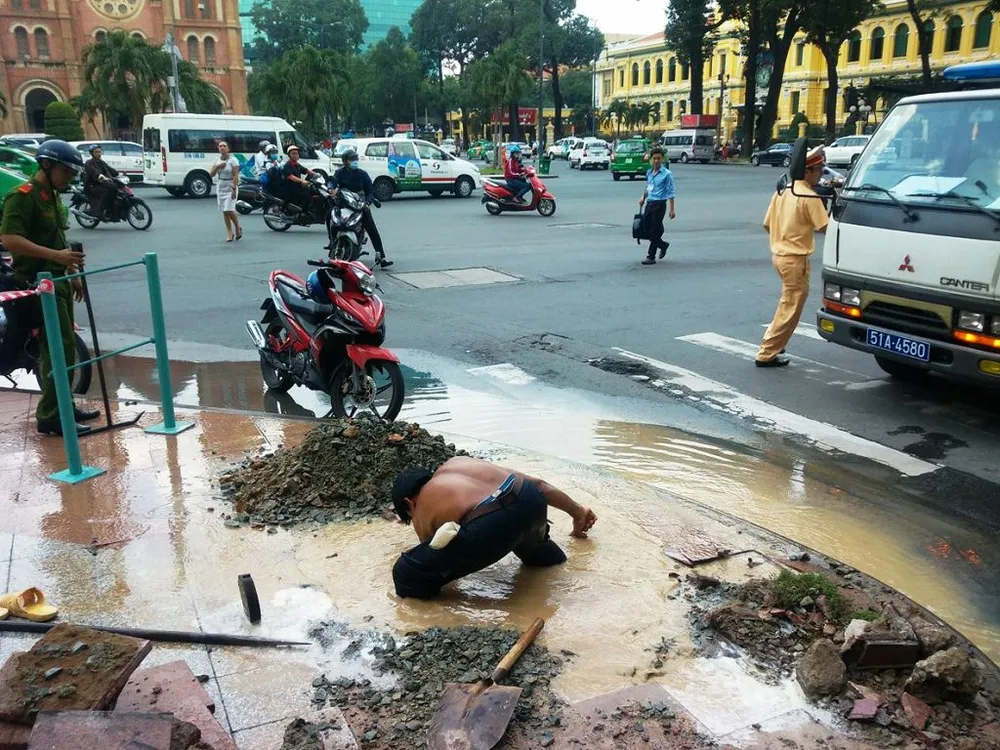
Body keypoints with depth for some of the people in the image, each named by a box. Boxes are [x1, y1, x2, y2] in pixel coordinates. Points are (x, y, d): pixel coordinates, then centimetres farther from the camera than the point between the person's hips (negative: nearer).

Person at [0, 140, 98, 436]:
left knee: (63, 346, 14)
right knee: (60, 348, -11)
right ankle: (50, 416, -4)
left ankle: (63, 406, 25)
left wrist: (72, 274, 20)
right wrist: (56, 255, -31)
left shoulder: (53, 196, 15)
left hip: (57, 280, 10)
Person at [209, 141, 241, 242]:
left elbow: (236, 176, -14)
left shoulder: (233, 160, -8)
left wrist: (234, 189, -22)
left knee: (229, 210, -14)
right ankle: (229, 232, 14)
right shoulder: (217, 160, 9)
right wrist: (217, 167, -12)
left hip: (230, 188, -6)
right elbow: (211, 174, 6)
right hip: (220, 188, 6)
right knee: (224, 211, 6)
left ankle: (238, 228, 9)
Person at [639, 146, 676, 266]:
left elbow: (670, 192, -9)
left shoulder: (667, 174, -8)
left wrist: (672, 209, -12)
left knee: (654, 231, -4)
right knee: (647, 230, 8)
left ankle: (651, 257, 4)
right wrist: (643, 197, 17)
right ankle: (663, 245, 32)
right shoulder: (649, 172, 9)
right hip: (649, 203, 7)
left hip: (659, 204, -6)